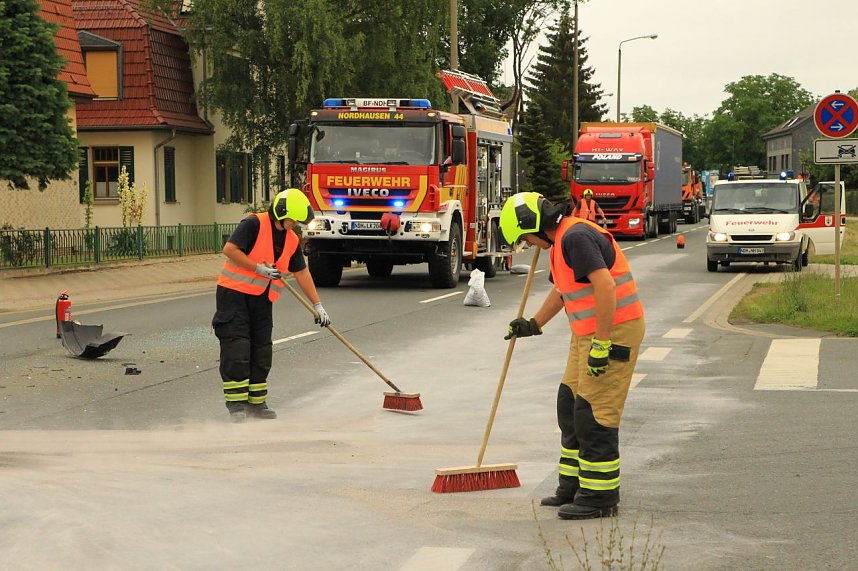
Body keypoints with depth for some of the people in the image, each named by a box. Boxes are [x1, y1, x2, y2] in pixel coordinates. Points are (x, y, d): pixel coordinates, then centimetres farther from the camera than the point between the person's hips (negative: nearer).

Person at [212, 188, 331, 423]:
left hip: (261, 300, 7)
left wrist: (317, 305, 10)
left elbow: (302, 273, 13)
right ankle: (236, 404, -6)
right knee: (237, 348, -10)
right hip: (234, 293, -7)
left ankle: (256, 403, 17)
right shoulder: (254, 224, -14)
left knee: (261, 351, 7)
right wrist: (259, 268, -21)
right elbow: (230, 249, -21)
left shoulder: (291, 240, 8)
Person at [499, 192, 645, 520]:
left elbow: (605, 287, -27)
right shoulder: (561, 241, 16)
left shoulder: (576, 237, -18)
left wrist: (601, 345, -26)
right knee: (570, 406, 15)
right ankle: (574, 487, 25)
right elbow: (562, 290, 33)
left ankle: (600, 497, 0)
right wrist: (534, 324, 40)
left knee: (593, 414, -7)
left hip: (613, 331, -11)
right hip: (588, 333, 11)